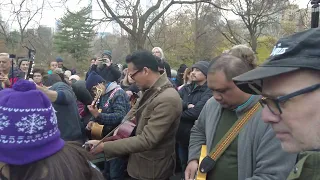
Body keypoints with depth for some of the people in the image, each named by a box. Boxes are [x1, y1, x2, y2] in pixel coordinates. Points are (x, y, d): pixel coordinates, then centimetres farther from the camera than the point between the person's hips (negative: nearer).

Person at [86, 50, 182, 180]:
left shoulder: (167, 99, -29)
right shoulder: (151, 90, -1)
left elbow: (146, 140, -31)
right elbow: (137, 108, 19)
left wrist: (104, 146, -29)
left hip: (152, 169, -8)